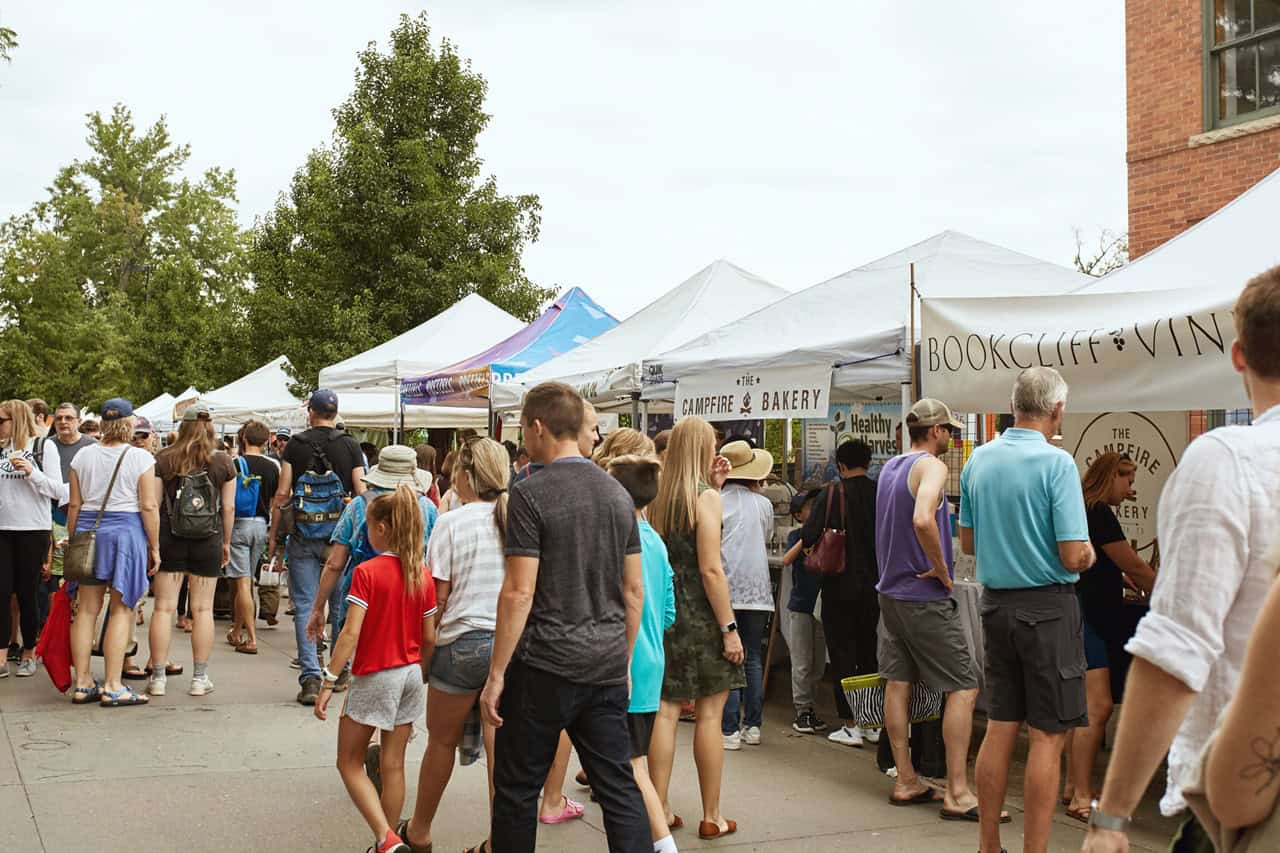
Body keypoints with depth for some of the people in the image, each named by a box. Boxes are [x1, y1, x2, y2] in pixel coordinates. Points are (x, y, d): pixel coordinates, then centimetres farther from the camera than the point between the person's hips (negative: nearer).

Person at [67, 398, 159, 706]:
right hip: (126, 531, -4)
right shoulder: (141, 458, -5)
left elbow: (74, 504, 8)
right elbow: (149, 507, -8)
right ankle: (112, 687, -2)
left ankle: (82, 684, 12)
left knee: (86, 609, 9)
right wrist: (154, 547, -2)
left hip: (88, 530, 4)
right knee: (120, 611, 0)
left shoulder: (83, 456, 7)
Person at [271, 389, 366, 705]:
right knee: (341, 605, 12)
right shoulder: (350, 445, 1)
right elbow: (361, 492, -2)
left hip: (303, 533, 0)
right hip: (340, 532, 1)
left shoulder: (296, 444, 1)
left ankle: (310, 677, -4)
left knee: (304, 605, 2)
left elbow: (283, 493, -1)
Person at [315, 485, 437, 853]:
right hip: (411, 674, 6)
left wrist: (329, 682, -16)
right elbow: (429, 637, 5)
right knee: (393, 765, 12)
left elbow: (351, 633, -19)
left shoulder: (366, 572, -14)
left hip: (375, 676, -5)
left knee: (349, 763, 7)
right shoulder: (423, 574, 2)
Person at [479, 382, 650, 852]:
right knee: (619, 787, 8)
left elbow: (519, 593, -14)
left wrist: (496, 674, -8)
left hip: (544, 669, -5)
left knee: (516, 789, 8)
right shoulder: (618, 494, 8)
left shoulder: (530, 495, -11)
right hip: (607, 668, 6)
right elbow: (634, 590, 12)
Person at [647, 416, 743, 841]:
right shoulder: (706, 497, -12)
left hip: (665, 612, 6)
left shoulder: (659, 498, 8)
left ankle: (660, 809, 13)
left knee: (666, 710, 8)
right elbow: (711, 569, -17)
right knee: (710, 713, 2)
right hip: (701, 615, -6)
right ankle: (712, 817, 9)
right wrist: (729, 627, -14)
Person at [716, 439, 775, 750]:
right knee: (753, 658, 11)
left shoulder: (716, 502, -4)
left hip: (726, 588, -3)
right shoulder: (763, 503, 6)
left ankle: (730, 729, -4)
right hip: (758, 589, 3)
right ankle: (752, 726, 13)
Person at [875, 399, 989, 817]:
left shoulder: (888, 468, 12)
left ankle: (906, 781, 17)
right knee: (964, 688, -3)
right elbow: (923, 520, -33)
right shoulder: (931, 466, -15)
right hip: (925, 597, -9)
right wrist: (942, 570, -20)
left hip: (890, 591, 9)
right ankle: (957, 793, -4)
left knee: (898, 682, 10)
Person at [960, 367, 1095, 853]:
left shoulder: (978, 461, 4)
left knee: (1000, 729, 14)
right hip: (1047, 607, -6)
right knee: (1047, 736, 1)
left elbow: (967, 543, 12)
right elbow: (1075, 557, -18)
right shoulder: (1056, 463, -16)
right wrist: (1089, 554, 3)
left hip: (996, 603, 6)